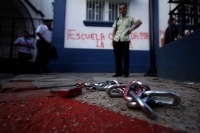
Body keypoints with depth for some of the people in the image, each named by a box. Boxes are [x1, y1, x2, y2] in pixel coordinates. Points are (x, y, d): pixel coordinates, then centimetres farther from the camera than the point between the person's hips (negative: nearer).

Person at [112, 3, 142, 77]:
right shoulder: (117, 20, 22)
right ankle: (118, 72, 11)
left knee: (125, 57, -4)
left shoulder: (130, 18, 12)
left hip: (125, 40, -3)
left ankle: (126, 72, 5)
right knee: (117, 57, 3)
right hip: (116, 41, 4)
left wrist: (131, 29, -3)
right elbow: (114, 30, 17)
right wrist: (113, 39, 6)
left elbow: (139, 22, 1)